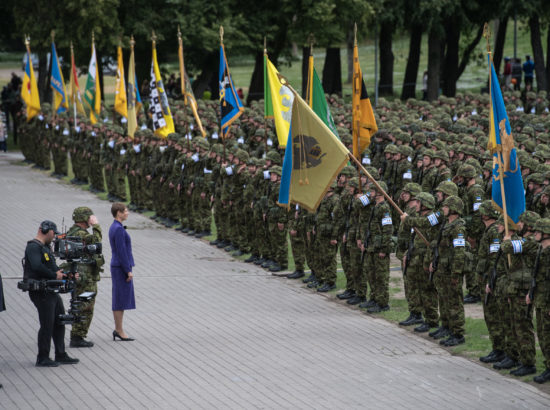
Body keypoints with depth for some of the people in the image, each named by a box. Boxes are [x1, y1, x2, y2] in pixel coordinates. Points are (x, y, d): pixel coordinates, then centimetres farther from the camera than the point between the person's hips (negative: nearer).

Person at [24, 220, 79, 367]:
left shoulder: (45, 247, 18)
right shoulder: (33, 247, -14)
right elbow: (37, 266, -28)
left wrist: (65, 274, 6)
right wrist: (55, 275, -19)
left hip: (52, 291, 10)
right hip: (41, 292, -10)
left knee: (59, 322, 13)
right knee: (47, 325, -7)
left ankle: (61, 355, 21)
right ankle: (42, 359, 1)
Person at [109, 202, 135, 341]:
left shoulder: (114, 228, 14)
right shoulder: (119, 229, -17)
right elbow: (121, 252, -20)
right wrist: (128, 271, -18)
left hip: (117, 267, 10)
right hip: (122, 268, -10)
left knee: (120, 300, 12)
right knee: (121, 300, -6)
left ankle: (118, 329, 16)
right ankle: (119, 330, -3)